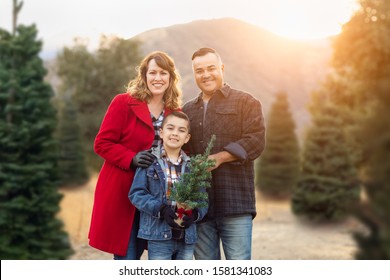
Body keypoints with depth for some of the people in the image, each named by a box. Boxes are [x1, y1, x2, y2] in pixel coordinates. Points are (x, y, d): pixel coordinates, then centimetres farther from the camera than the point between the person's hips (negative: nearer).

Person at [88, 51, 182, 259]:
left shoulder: (174, 112, 9)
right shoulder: (123, 103, -5)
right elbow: (102, 143, -7)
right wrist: (132, 159, -21)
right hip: (121, 194, -4)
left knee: (133, 256, 13)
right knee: (125, 258, -3)